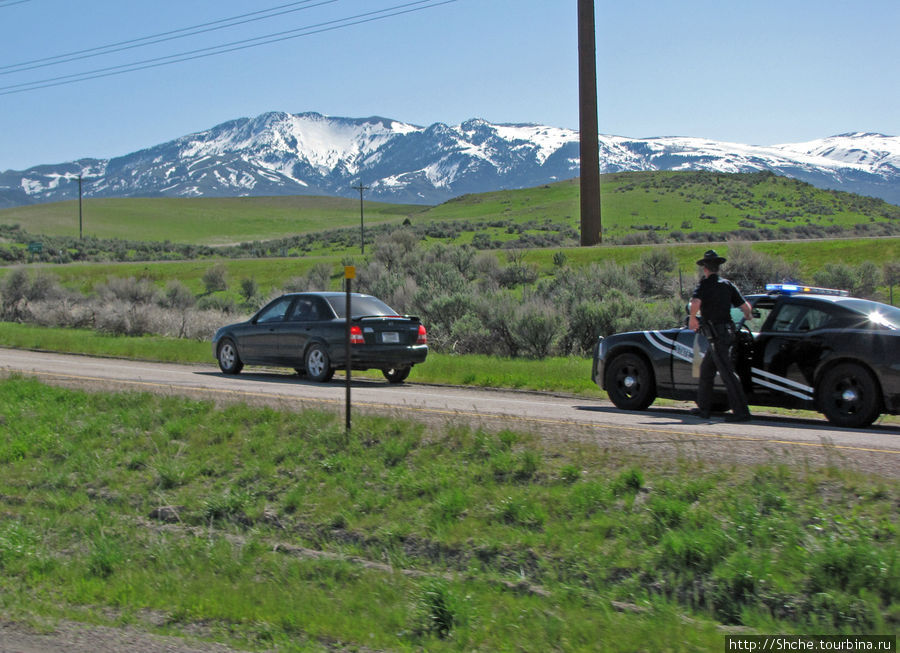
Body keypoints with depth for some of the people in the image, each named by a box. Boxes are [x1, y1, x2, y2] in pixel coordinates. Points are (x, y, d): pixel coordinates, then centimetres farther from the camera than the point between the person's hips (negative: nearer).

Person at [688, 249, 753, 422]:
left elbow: (696, 302, -28)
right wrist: (748, 316, 28)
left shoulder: (705, 285, -8)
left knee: (727, 373, -9)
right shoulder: (728, 284, 10)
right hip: (728, 332, 8)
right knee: (706, 369, 19)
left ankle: (741, 411, -11)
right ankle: (703, 407, 25)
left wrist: (692, 319, -10)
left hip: (716, 335, -8)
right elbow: (746, 307, 7)